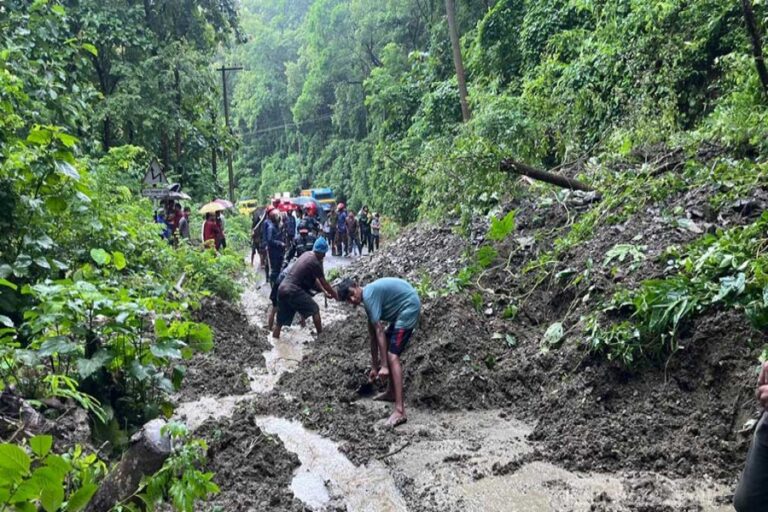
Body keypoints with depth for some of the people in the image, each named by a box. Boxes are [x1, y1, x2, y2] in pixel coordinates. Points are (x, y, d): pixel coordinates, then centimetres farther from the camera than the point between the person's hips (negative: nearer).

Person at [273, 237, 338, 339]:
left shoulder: (306, 255, 16)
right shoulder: (315, 263, -9)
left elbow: (313, 279, 24)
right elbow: (324, 283, 1)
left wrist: (325, 291, 26)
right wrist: (335, 295, 15)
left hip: (282, 288, 8)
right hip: (293, 290, -8)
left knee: (280, 322, 12)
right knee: (315, 309, 9)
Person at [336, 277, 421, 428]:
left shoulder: (369, 295, -18)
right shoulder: (368, 297, 11)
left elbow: (379, 331, -20)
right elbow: (373, 334, 16)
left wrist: (383, 366, -20)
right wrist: (374, 366, 18)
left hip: (409, 307, -10)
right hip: (402, 309, 10)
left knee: (392, 356, -15)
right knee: (386, 347, 22)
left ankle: (400, 411, -22)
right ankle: (391, 392, 34)